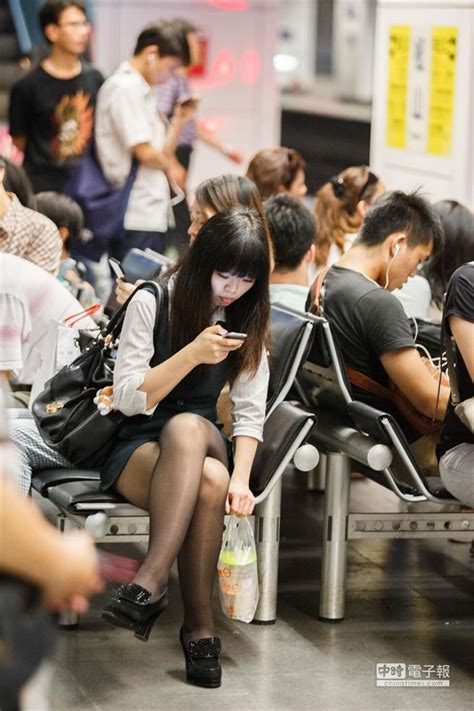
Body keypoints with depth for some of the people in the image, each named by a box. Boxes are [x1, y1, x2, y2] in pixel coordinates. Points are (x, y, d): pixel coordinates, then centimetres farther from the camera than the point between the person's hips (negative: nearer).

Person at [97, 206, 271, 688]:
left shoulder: (246, 321, 8)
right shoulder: (151, 303, -4)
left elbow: (250, 412, 1)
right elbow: (127, 399, -9)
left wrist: (241, 477, -17)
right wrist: (193, 354, -22)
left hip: (204, 443, 3)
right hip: (136, 449, -2)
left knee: (187, 427, -38)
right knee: (209, 481, -38)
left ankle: (149, 585, -42)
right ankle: (199, 627, -37)